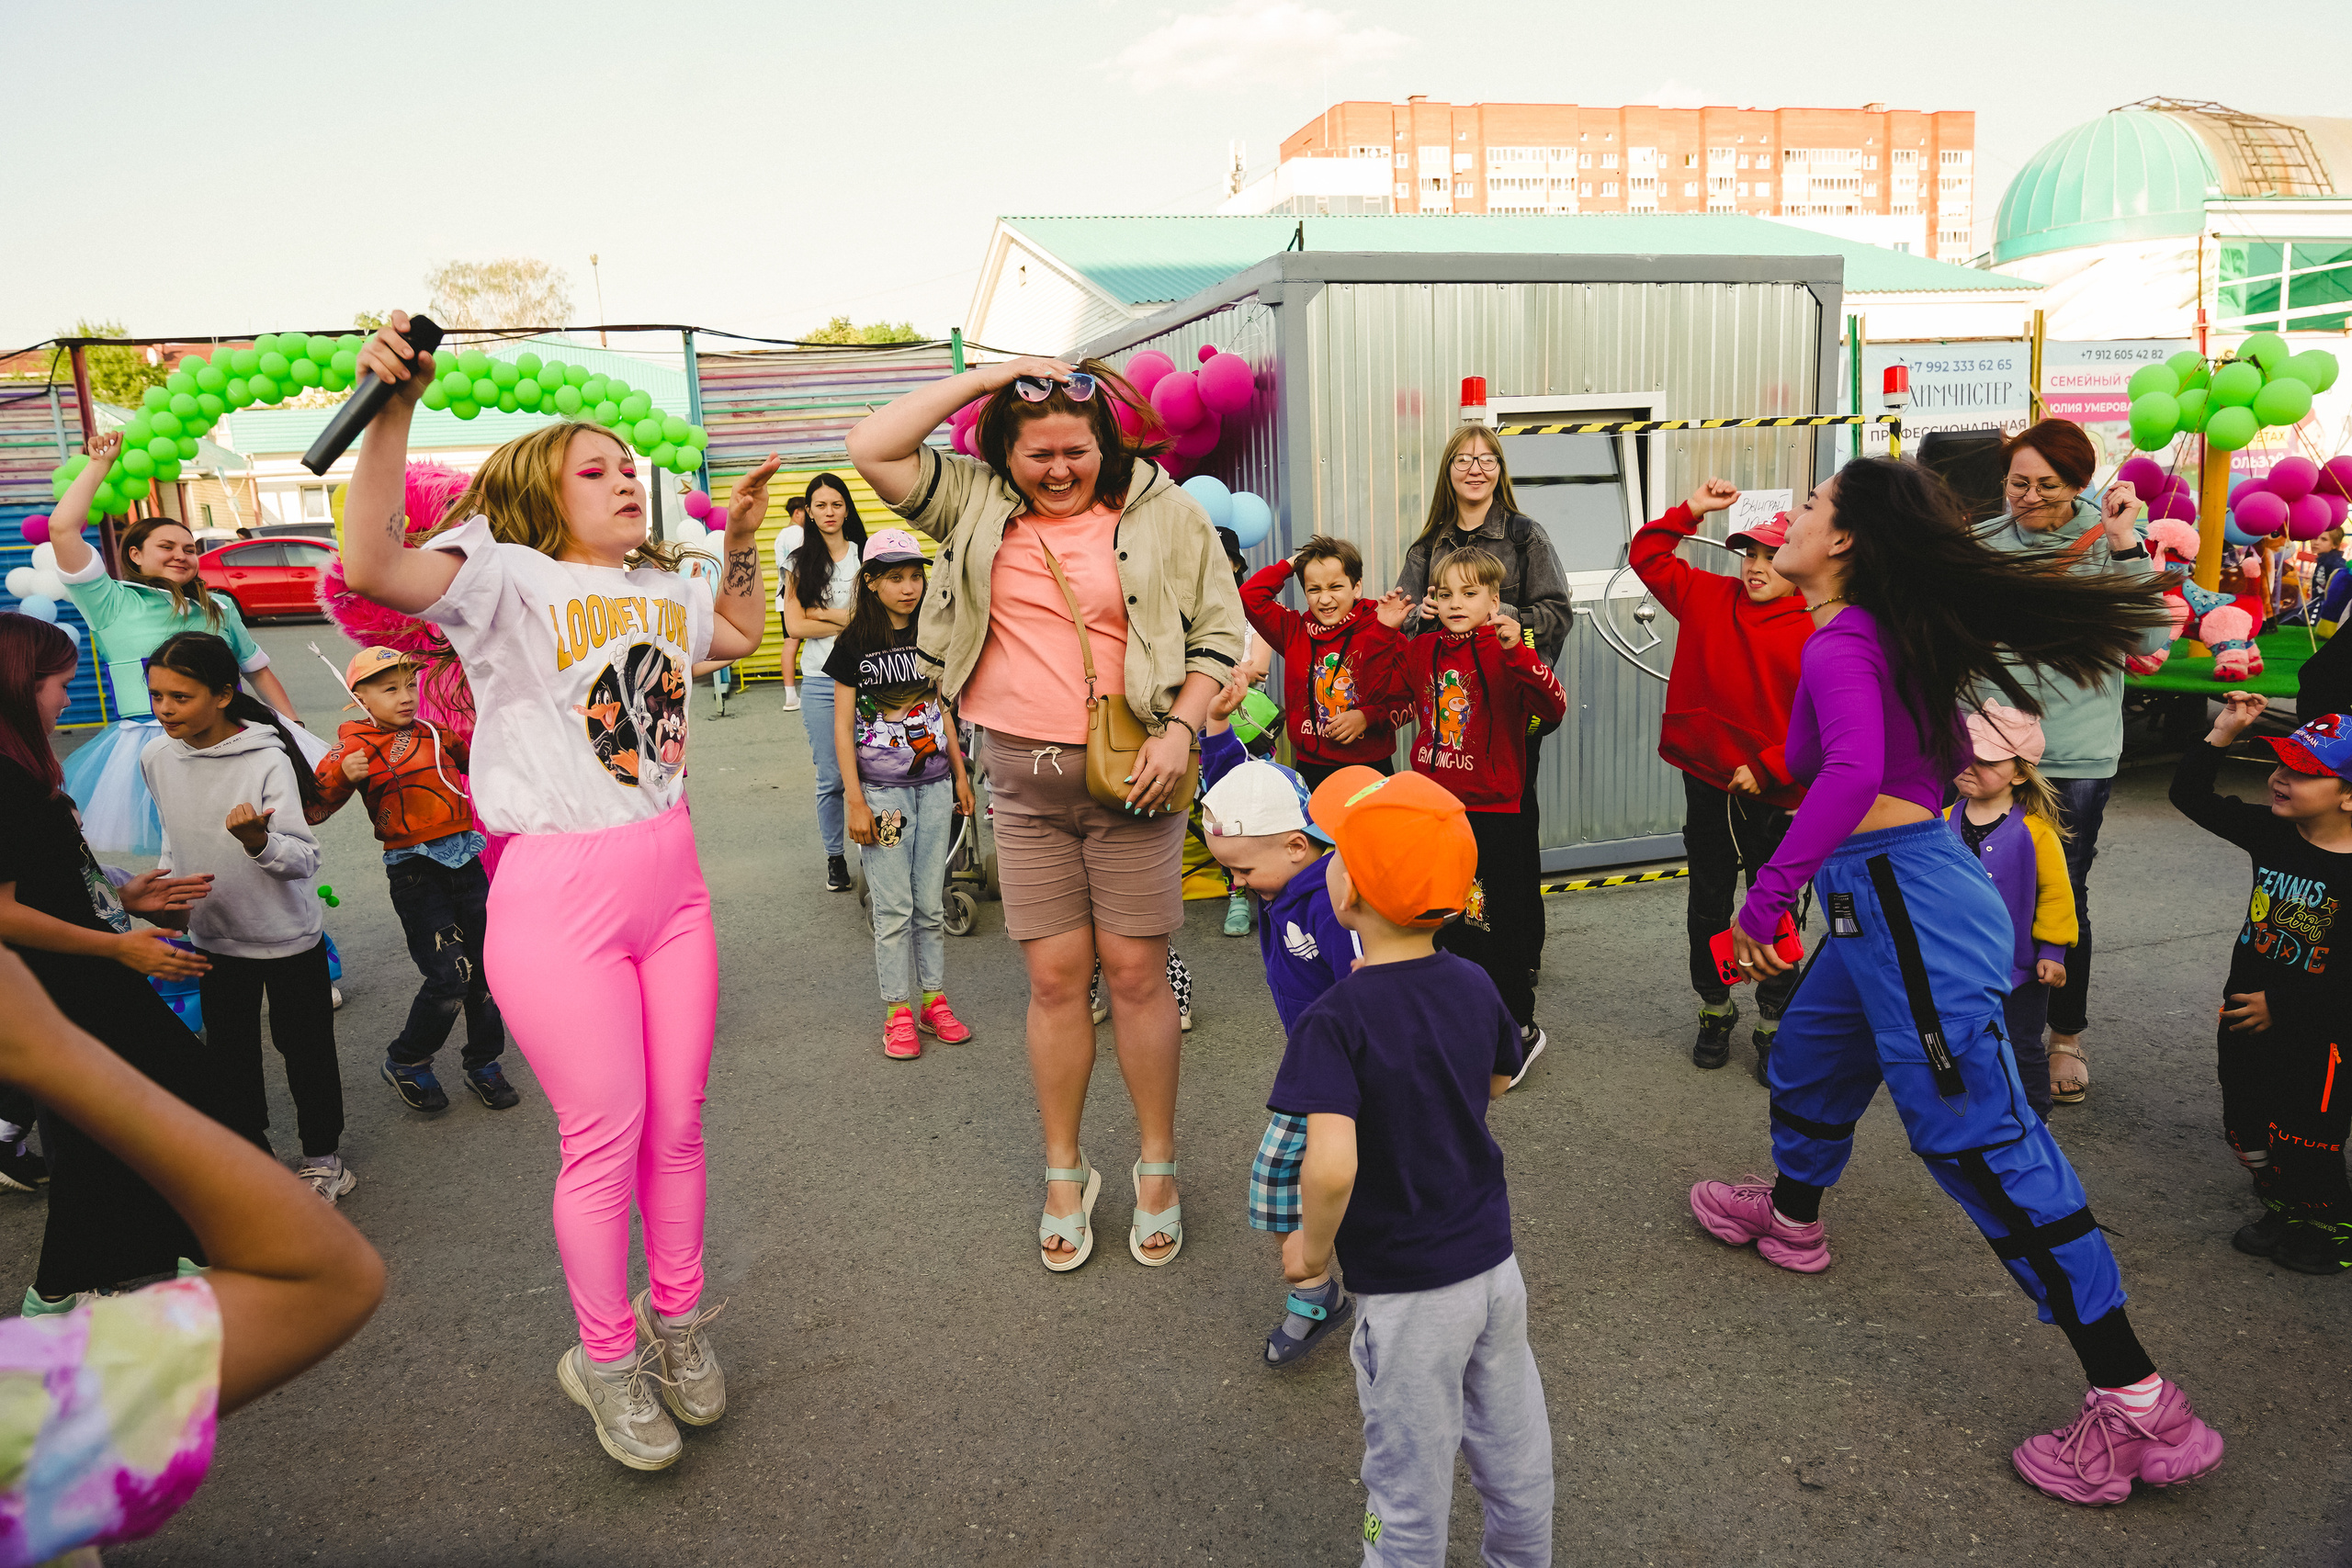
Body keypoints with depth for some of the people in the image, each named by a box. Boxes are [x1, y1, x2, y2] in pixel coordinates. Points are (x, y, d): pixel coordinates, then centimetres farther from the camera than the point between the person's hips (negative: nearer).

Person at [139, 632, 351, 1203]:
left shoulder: (268, 761, -23)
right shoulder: (156, 757, -5)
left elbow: (304, 859, -25)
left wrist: (258, 840, -43)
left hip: (288, 935, -5)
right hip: (214, 935, 5)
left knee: (302, 1045, 8)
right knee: (229, 1049, 16)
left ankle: (323, 1155, 26)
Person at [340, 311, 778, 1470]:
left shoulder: (664, 587, 13)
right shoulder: (509, 578, -8)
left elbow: (739, 635, 34)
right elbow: (372, 569, -28)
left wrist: (741, 534, 22)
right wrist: (391, 410, -35)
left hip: (670, 879, 6)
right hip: (559, 899, -6)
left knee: (676, 1124, 13)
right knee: (605, 1141, 2)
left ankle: (677, 1322, 35)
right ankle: (606, 1360, 25)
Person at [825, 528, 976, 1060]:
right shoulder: (856, 642, -6)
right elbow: (843, 725, -5)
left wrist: (960, 776, 13)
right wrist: (855, 800, -10)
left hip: (934, 786, 4)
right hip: (882, 790, -3)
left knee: (931, 903, 9)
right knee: (893, 907, 0)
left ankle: (934, 999, 20)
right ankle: (897, 1011, 11)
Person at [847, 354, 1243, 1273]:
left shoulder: (1161, 512, 1)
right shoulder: (977, 504, 7)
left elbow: (1218, 631, 4)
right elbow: (872, 448, 0)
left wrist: (1180, 730, -10)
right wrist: (989, 375, -2)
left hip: (1127, 774, -2)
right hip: (1022, 781, 2)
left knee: (1135, 972, 3)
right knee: (1055, 978, 7)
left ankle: (1156, 1166, 21)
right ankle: (1064, 1174, 23)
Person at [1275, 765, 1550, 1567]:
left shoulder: (1334, 1021, -25)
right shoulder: (1474, 986, -7)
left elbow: (1331, 1165, -36)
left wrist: (1312, 1245, -17)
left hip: (1408, 1293, -6)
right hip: (1495, 1262, 6)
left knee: (1410, 1484, 16)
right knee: (1514, 1453, 26)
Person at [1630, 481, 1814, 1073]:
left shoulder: (1820, 634, -12)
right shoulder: (1709, 598, 0)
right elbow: (1647, 557, 7)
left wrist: (1766, 769, -16)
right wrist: (1690, 511, -3)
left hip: (1775, 795, -3)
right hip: (1707, 785, 3)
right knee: (1707, 906, 15)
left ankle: (1774, 1023, 27)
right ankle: (1714, 1009, 34)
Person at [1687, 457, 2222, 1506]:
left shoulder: (1840, 645, -17)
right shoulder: (1891, 634, 12)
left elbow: (1853, 771, -34)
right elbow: (1943, 751, 25)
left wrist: (1764, 897, -32)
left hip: (1903, 905, -10)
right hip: (1882, 904, 10)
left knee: (1980, 1140, -7)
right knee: (1808, 1057, 27)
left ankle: (2139, 1407, 0)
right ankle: (1790, 1217, 53)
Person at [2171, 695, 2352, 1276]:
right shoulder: (2270, 831, -4)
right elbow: (2190, 796, 1)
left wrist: (2281, 1006, -18)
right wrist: (2222, 734, -11)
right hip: (2246, 1016, 6)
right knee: (2248, 1131, 19)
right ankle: (2283, 1215, 40)